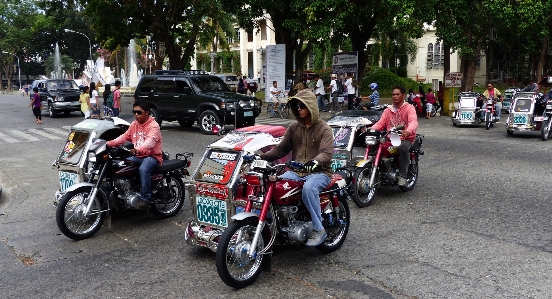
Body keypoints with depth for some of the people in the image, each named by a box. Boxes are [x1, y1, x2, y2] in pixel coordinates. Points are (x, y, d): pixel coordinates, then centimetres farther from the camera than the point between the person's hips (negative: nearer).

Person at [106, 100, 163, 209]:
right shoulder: (134, 124, 12)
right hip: (137, 156, 8)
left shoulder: (153, 126, -14)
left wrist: (137, 150, -49)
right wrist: (109, 143, -10)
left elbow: (150, 142, -31)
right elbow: (124, 137, 7)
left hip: (152, 156, -8)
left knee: (143, 169, -36)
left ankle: (145, 198, -25)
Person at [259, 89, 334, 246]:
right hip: (296, 171, 5)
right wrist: (262, 156, -7)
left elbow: (327, 153, -18)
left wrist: (315, 161, -41)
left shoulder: (324, 129, -3)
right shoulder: (294, 127, 12)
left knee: (308, 188, -37)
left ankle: (318, 229, -24)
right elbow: (281, 149, 9)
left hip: (319, 172, -5)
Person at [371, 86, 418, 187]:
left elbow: (413, 121, -17)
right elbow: (380, 123, 7)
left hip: (405, 139, -4)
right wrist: (370, 130, -15)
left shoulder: (409, 108, 3)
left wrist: (408, 131, -41)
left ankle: (402, 175, -28)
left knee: (403, 147, -38)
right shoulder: (388, 110, 20)